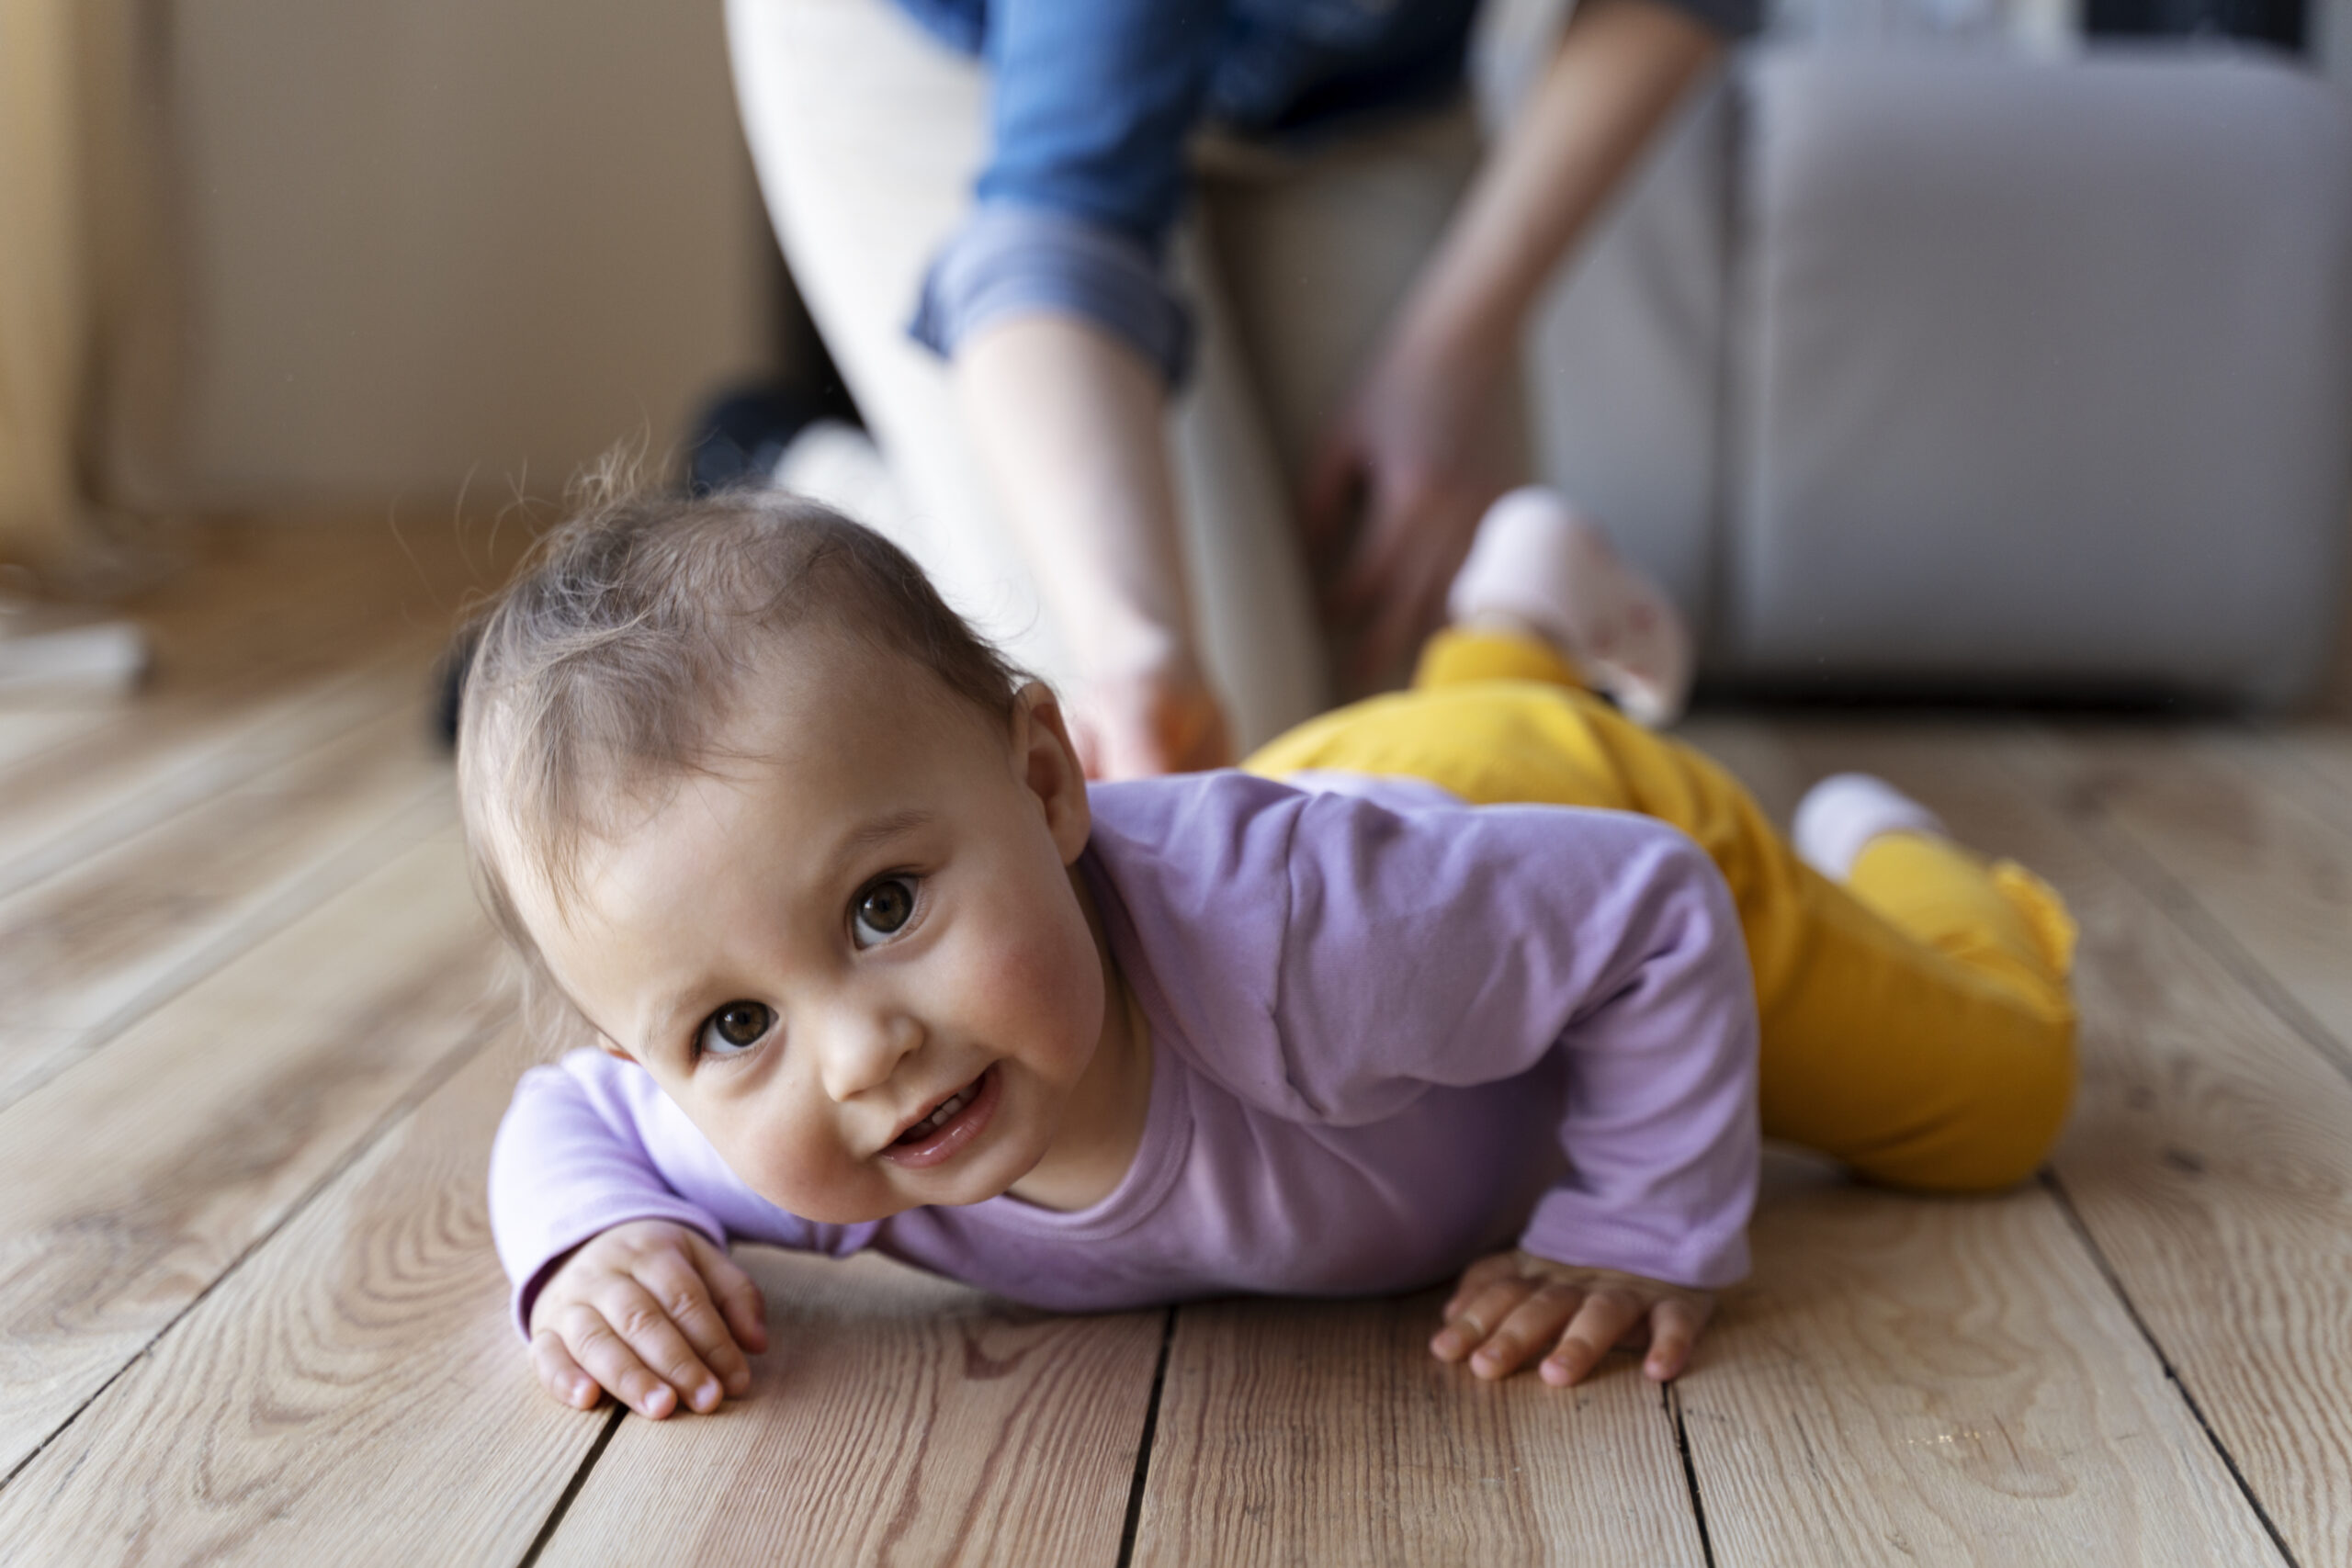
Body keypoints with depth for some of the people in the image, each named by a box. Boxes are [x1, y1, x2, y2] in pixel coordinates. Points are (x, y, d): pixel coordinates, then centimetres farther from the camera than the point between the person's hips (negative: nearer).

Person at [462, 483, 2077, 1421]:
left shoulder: (1273, 926, -51)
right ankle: (1516, 624, 61)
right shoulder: (760, 1130, -36)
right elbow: (566, 1118, -14)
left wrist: (1651, 1239, -34)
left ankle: (1874, 859, 41)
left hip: (1598, 825, -4)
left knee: (1994, 1095, 14)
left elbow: (1653, 905, -37)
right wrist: (596, 1245, -35)